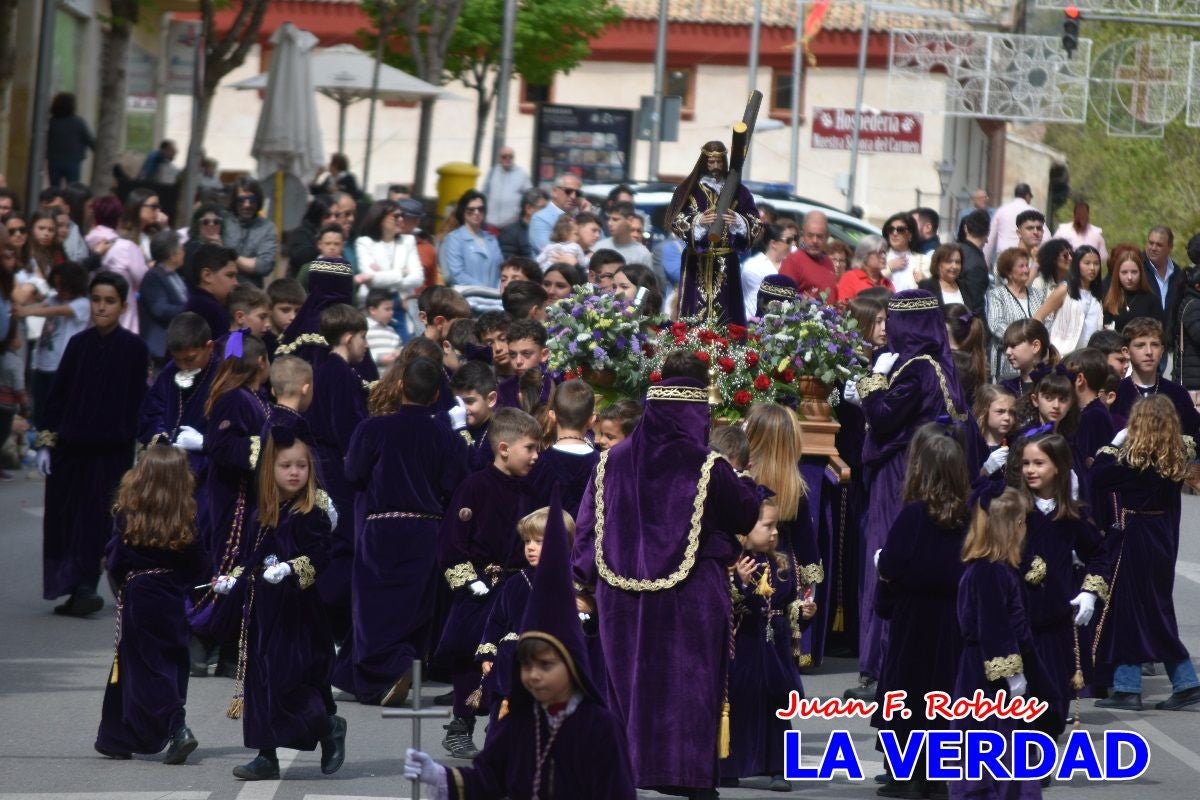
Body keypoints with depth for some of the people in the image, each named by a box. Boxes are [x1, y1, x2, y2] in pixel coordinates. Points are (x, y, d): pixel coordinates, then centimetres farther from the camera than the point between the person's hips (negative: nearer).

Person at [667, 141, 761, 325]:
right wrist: (699, 221, -18)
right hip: (697, 263, -1)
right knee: (696, 313, -6)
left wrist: (737, 221, -17)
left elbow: (756, 225, 3)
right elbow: (674, 221, -2)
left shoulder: (737, 191, 8)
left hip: (727, 264, 1)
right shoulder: (689, 189, 6)